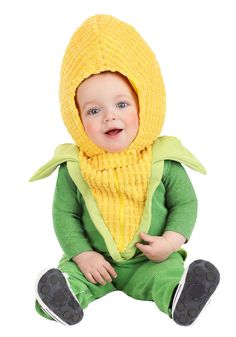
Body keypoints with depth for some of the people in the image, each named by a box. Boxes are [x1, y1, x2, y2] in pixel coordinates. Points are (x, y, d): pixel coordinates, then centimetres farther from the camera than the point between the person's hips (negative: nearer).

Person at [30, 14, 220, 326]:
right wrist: (82, 255, -12)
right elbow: (64, 214, -1)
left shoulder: (162, 160, -9)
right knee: (67, 273, -22)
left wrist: (172, 240, -16)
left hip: (151, 261, -1)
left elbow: (185, 203, -1)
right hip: (95, 261, 1)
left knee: (170, 274, -27)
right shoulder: (73, 167, -8)